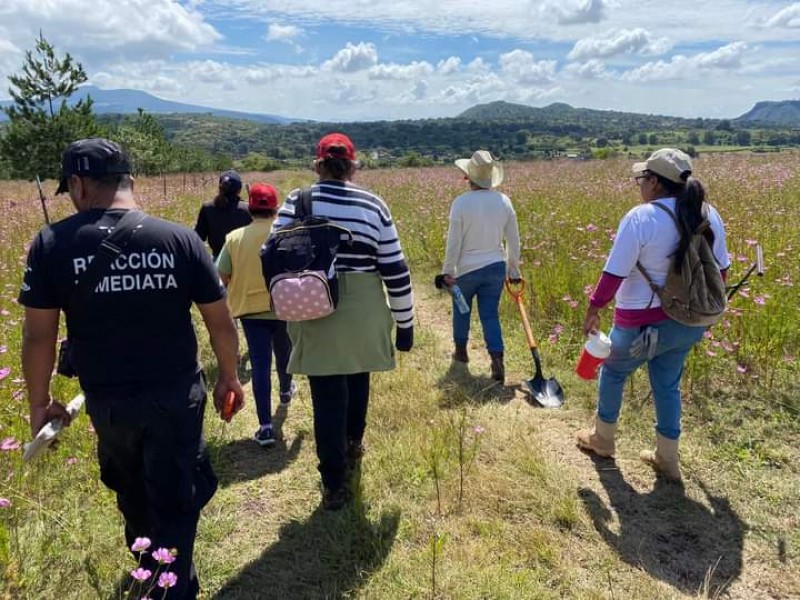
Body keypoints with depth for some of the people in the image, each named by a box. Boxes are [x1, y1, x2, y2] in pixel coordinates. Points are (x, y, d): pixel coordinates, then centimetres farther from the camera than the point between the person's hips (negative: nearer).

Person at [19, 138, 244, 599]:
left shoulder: (52, 244, -10)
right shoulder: (179, 237, -10)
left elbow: (38, 336, -7)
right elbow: (221, 322, -6)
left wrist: (40, 402, 7)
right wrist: (229, 377, 9)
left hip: (107, 401, 2)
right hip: (177, 395, -2)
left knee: (133, 495, 28)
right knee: (175, 500, 14)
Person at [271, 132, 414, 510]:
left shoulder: (297, 202, -2)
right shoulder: (372, 205, -3)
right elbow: (395, 270, -3)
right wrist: (405, 322, 5)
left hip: (314, 314, -1)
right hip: (363, 313, 1)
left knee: (327, 394, 7)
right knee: (357, 377, 25)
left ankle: (334, 485, 13)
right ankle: (353, 443, 48)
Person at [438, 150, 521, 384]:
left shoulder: (461, 202, -16)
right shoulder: (504, 201, -4)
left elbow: (454, 242, -13)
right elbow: (513, 240, 3)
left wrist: (447, 271, -2)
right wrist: (514, 271, 14)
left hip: (467, 269, -2)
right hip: (496, 267, 3)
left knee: (461, 309, 21)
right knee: (490, 314, 8)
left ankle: (461, 350, 37)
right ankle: (497, 360, -6)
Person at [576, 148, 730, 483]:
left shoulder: (640, 218, -20)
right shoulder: (708, 215, 0)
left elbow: (613, 275, -19)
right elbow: (720, 270, 9)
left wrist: (593, 310, -6)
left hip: (644, 323, -6)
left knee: (612, 372, 19)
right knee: (668, 385, 21)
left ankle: (602, 440, 36)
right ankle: (667, 460, 30)